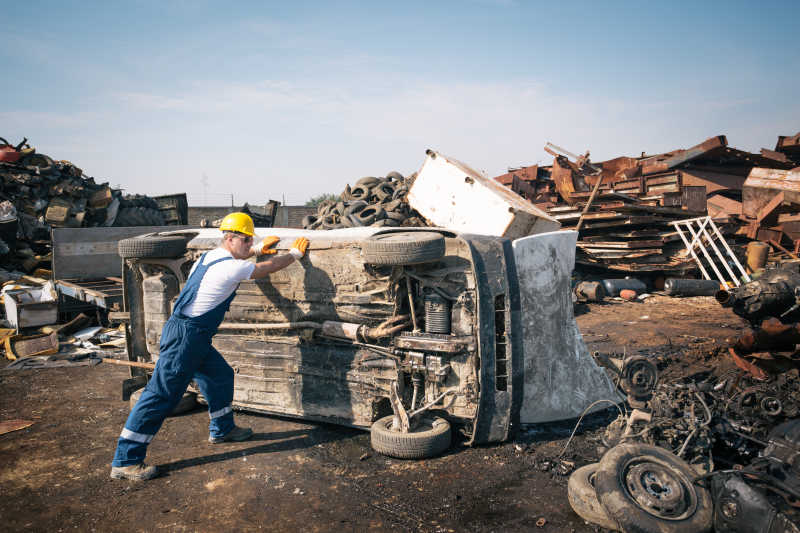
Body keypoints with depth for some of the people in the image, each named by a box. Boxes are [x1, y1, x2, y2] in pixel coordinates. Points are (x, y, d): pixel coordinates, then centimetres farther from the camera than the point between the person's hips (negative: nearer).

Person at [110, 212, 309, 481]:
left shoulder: (210, 256, 11)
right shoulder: (232, 267, -15)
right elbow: (270, 267, -2)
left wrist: (258, 248, 39)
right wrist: (295, 252, 14)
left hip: (195, 338, 10)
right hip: (185, 336, -10)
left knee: (221, 376, 20)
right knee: (161, 395, -6)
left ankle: (222, 429, 37)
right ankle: (125, 461, 0)